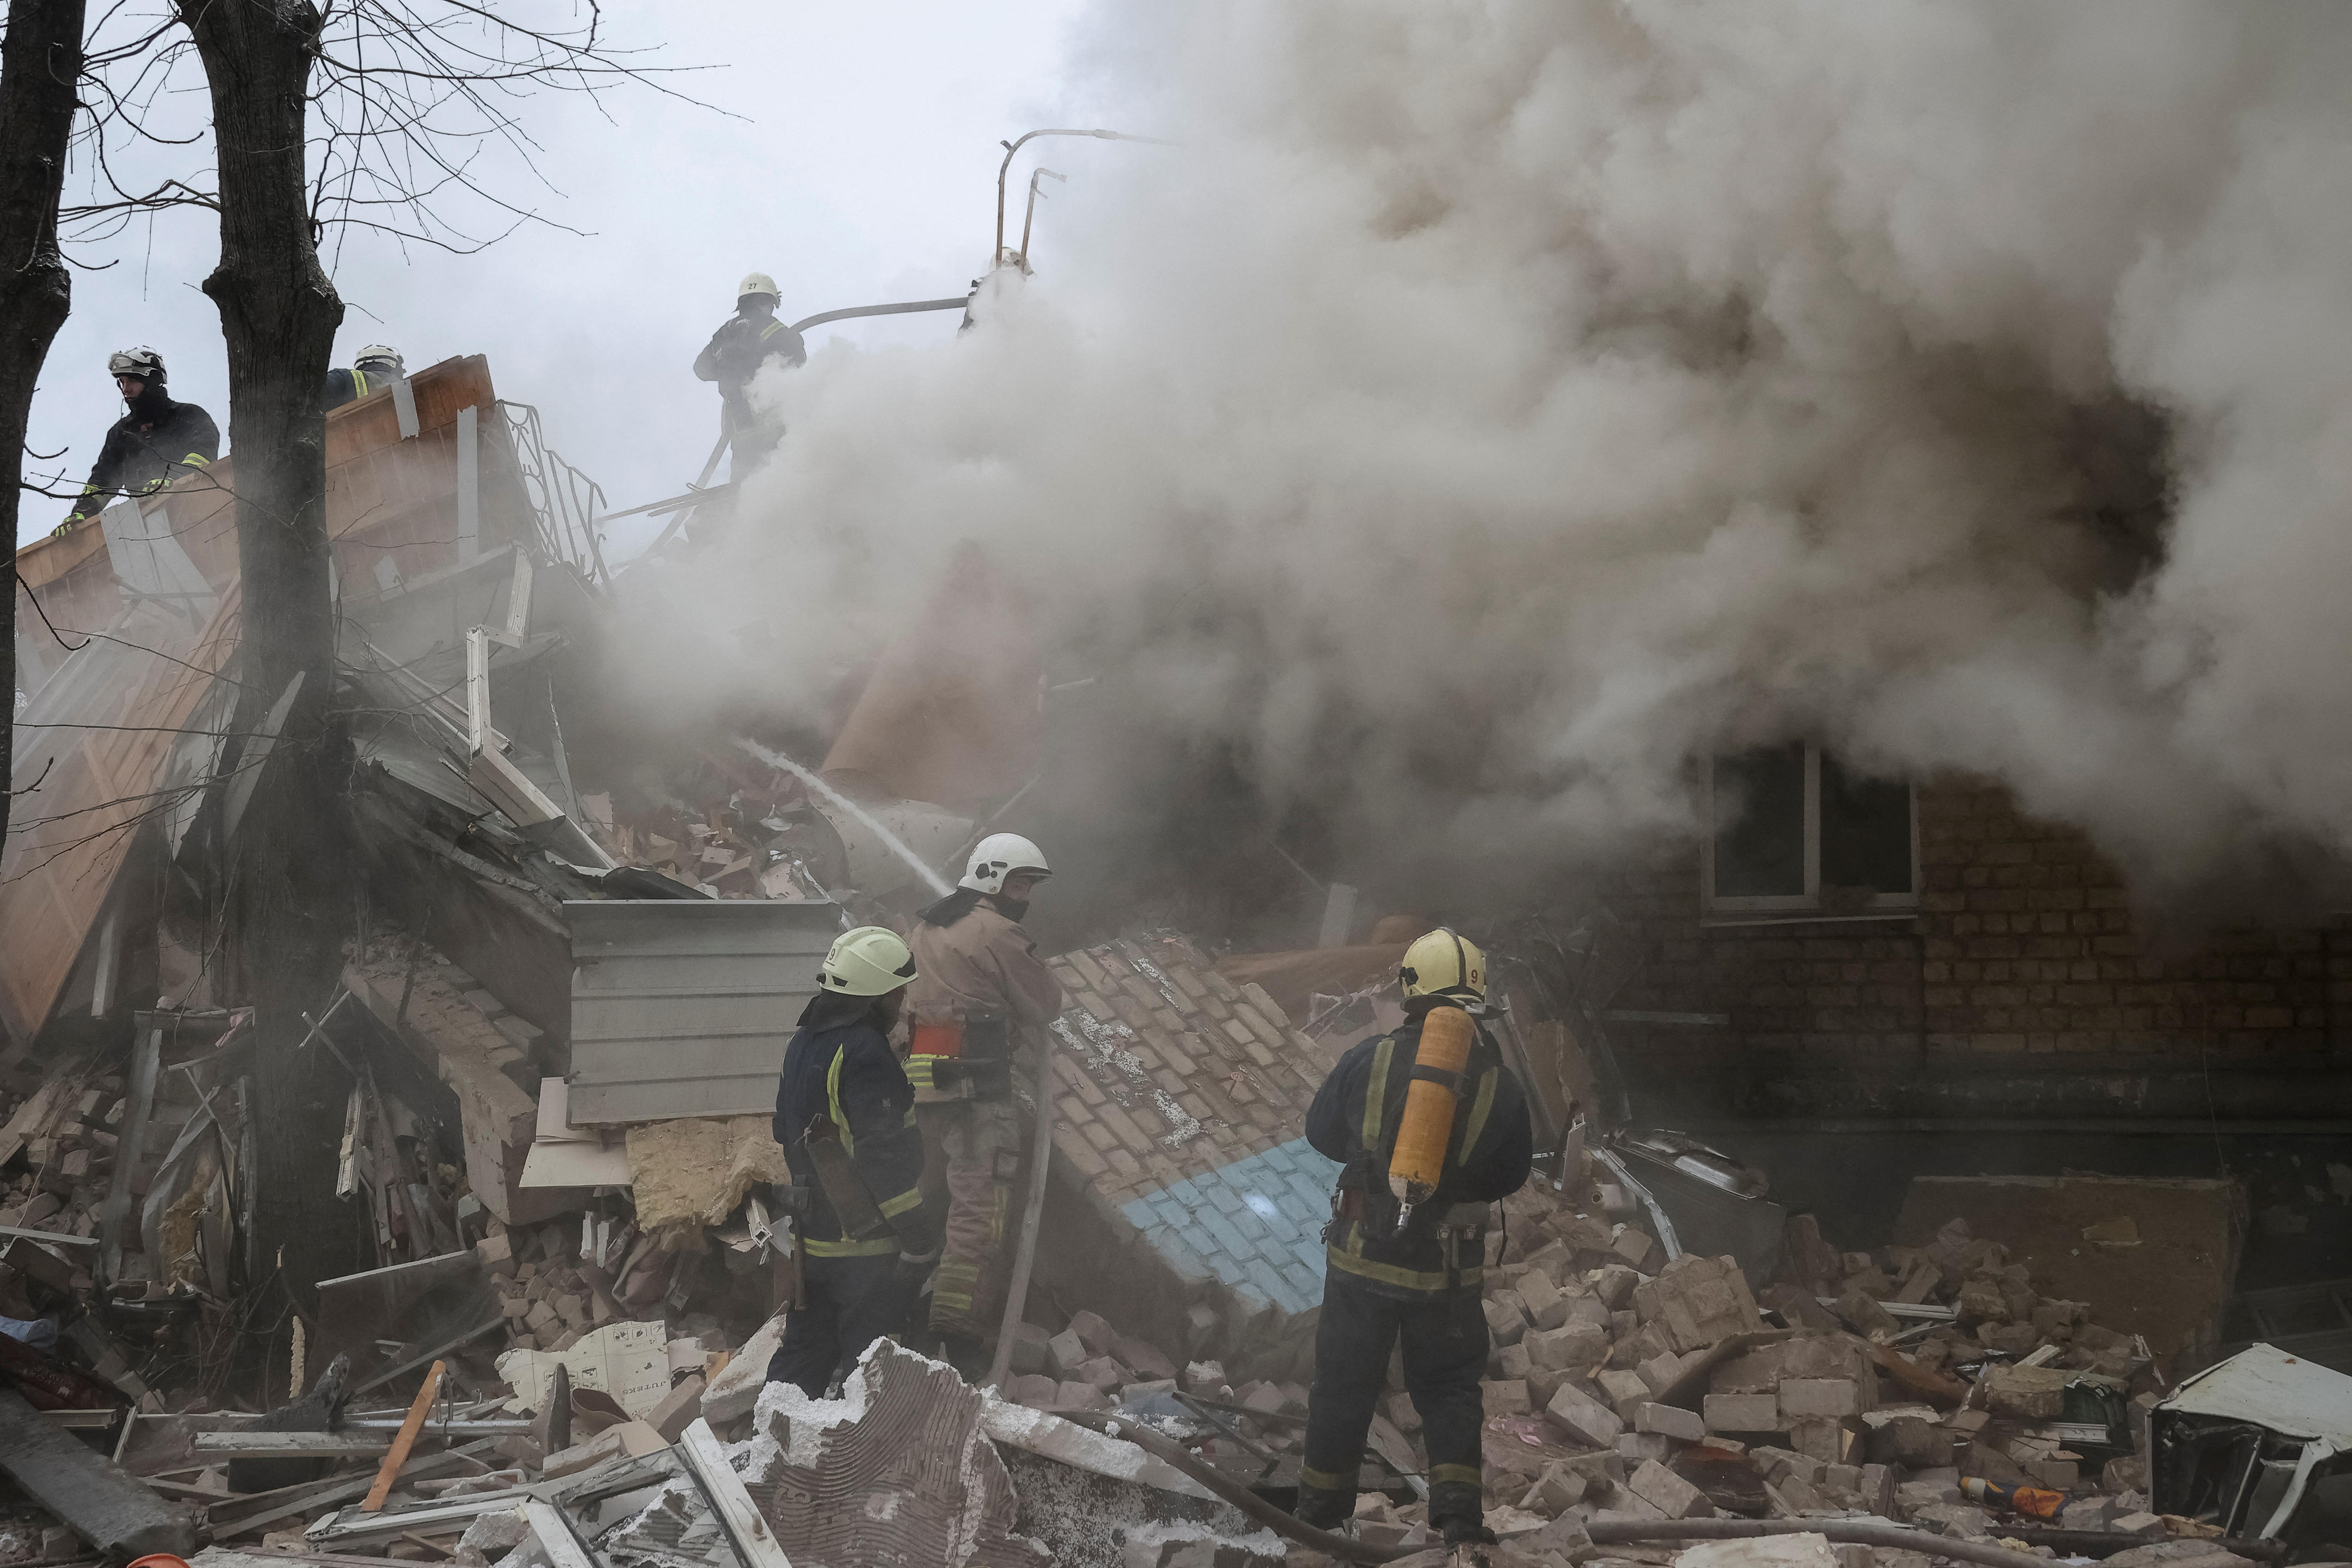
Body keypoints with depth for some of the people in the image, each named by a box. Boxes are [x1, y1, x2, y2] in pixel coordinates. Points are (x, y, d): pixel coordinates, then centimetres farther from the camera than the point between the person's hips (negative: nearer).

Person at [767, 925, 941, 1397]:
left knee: (802, 1353, 17)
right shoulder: (864, 1052, -20)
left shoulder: (803, 1042, 11)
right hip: (869, 1248, -9)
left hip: (812, 1238, 9)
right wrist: (919, 1237, -19)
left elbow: (787, 1132, 21)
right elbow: (884, 1153, -23)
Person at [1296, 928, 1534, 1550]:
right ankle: (1457, 1497, 3)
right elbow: (1509, 1176, 6)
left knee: (1345, 1380, 15)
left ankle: (1322, 1500, 24)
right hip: (1446, 1267, 0)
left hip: (1362, 1251, 0)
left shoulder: (1368, 1059, -9)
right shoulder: (1501, 1088, -6)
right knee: (1448, 1384, 16)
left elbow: (1322, 1132, 5)